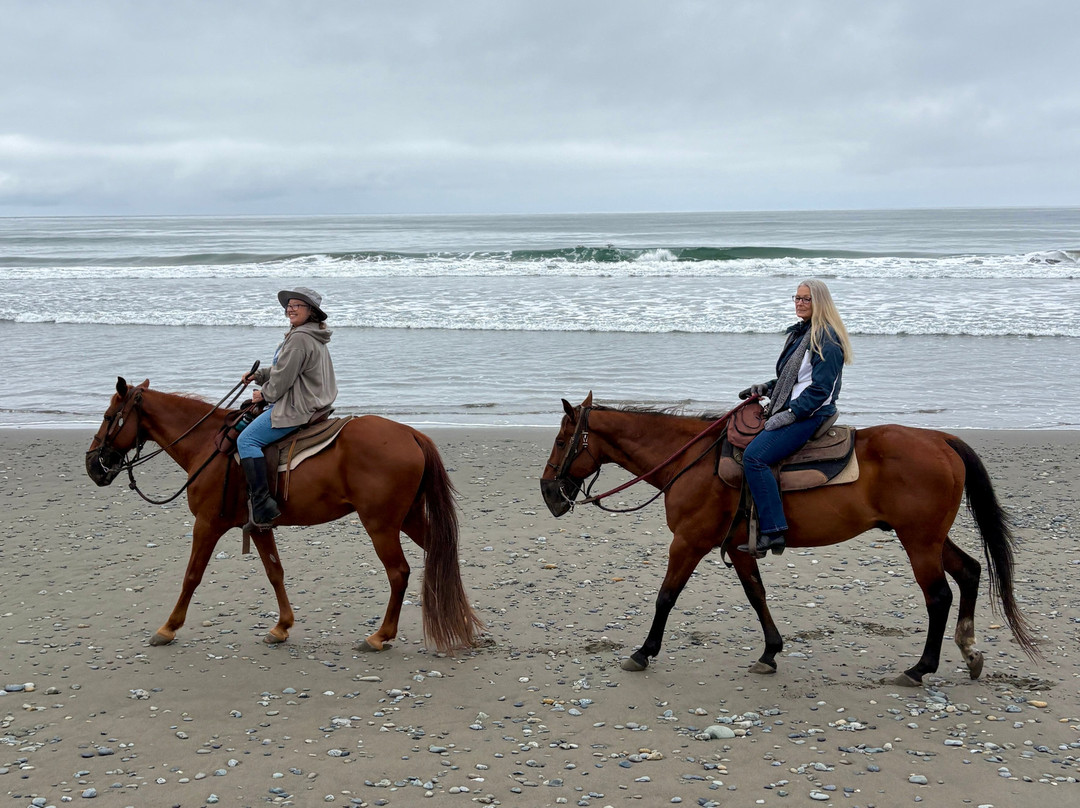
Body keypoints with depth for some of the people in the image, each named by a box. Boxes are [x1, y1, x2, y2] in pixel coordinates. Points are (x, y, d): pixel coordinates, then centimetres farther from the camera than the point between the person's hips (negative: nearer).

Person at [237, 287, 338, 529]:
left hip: (297, 409, -12)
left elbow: (283, 378, -18)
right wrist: (258, 375, 14)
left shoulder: (299, 339, -18)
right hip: (311, 404, 12)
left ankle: (262, 507, -23)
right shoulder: (313, 337, 17)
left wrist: (264, 394, -1)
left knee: (246, 440, -16)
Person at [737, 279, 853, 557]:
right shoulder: (800, 333, 19)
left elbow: (820, 387, -19)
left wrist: (790, 413, -22)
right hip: (790, 411, 11)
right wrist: (766, 388, 14)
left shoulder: (826, 338, -12)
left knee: (755, 455, -26)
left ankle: (773, 531, -28)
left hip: (810, 415, -11)